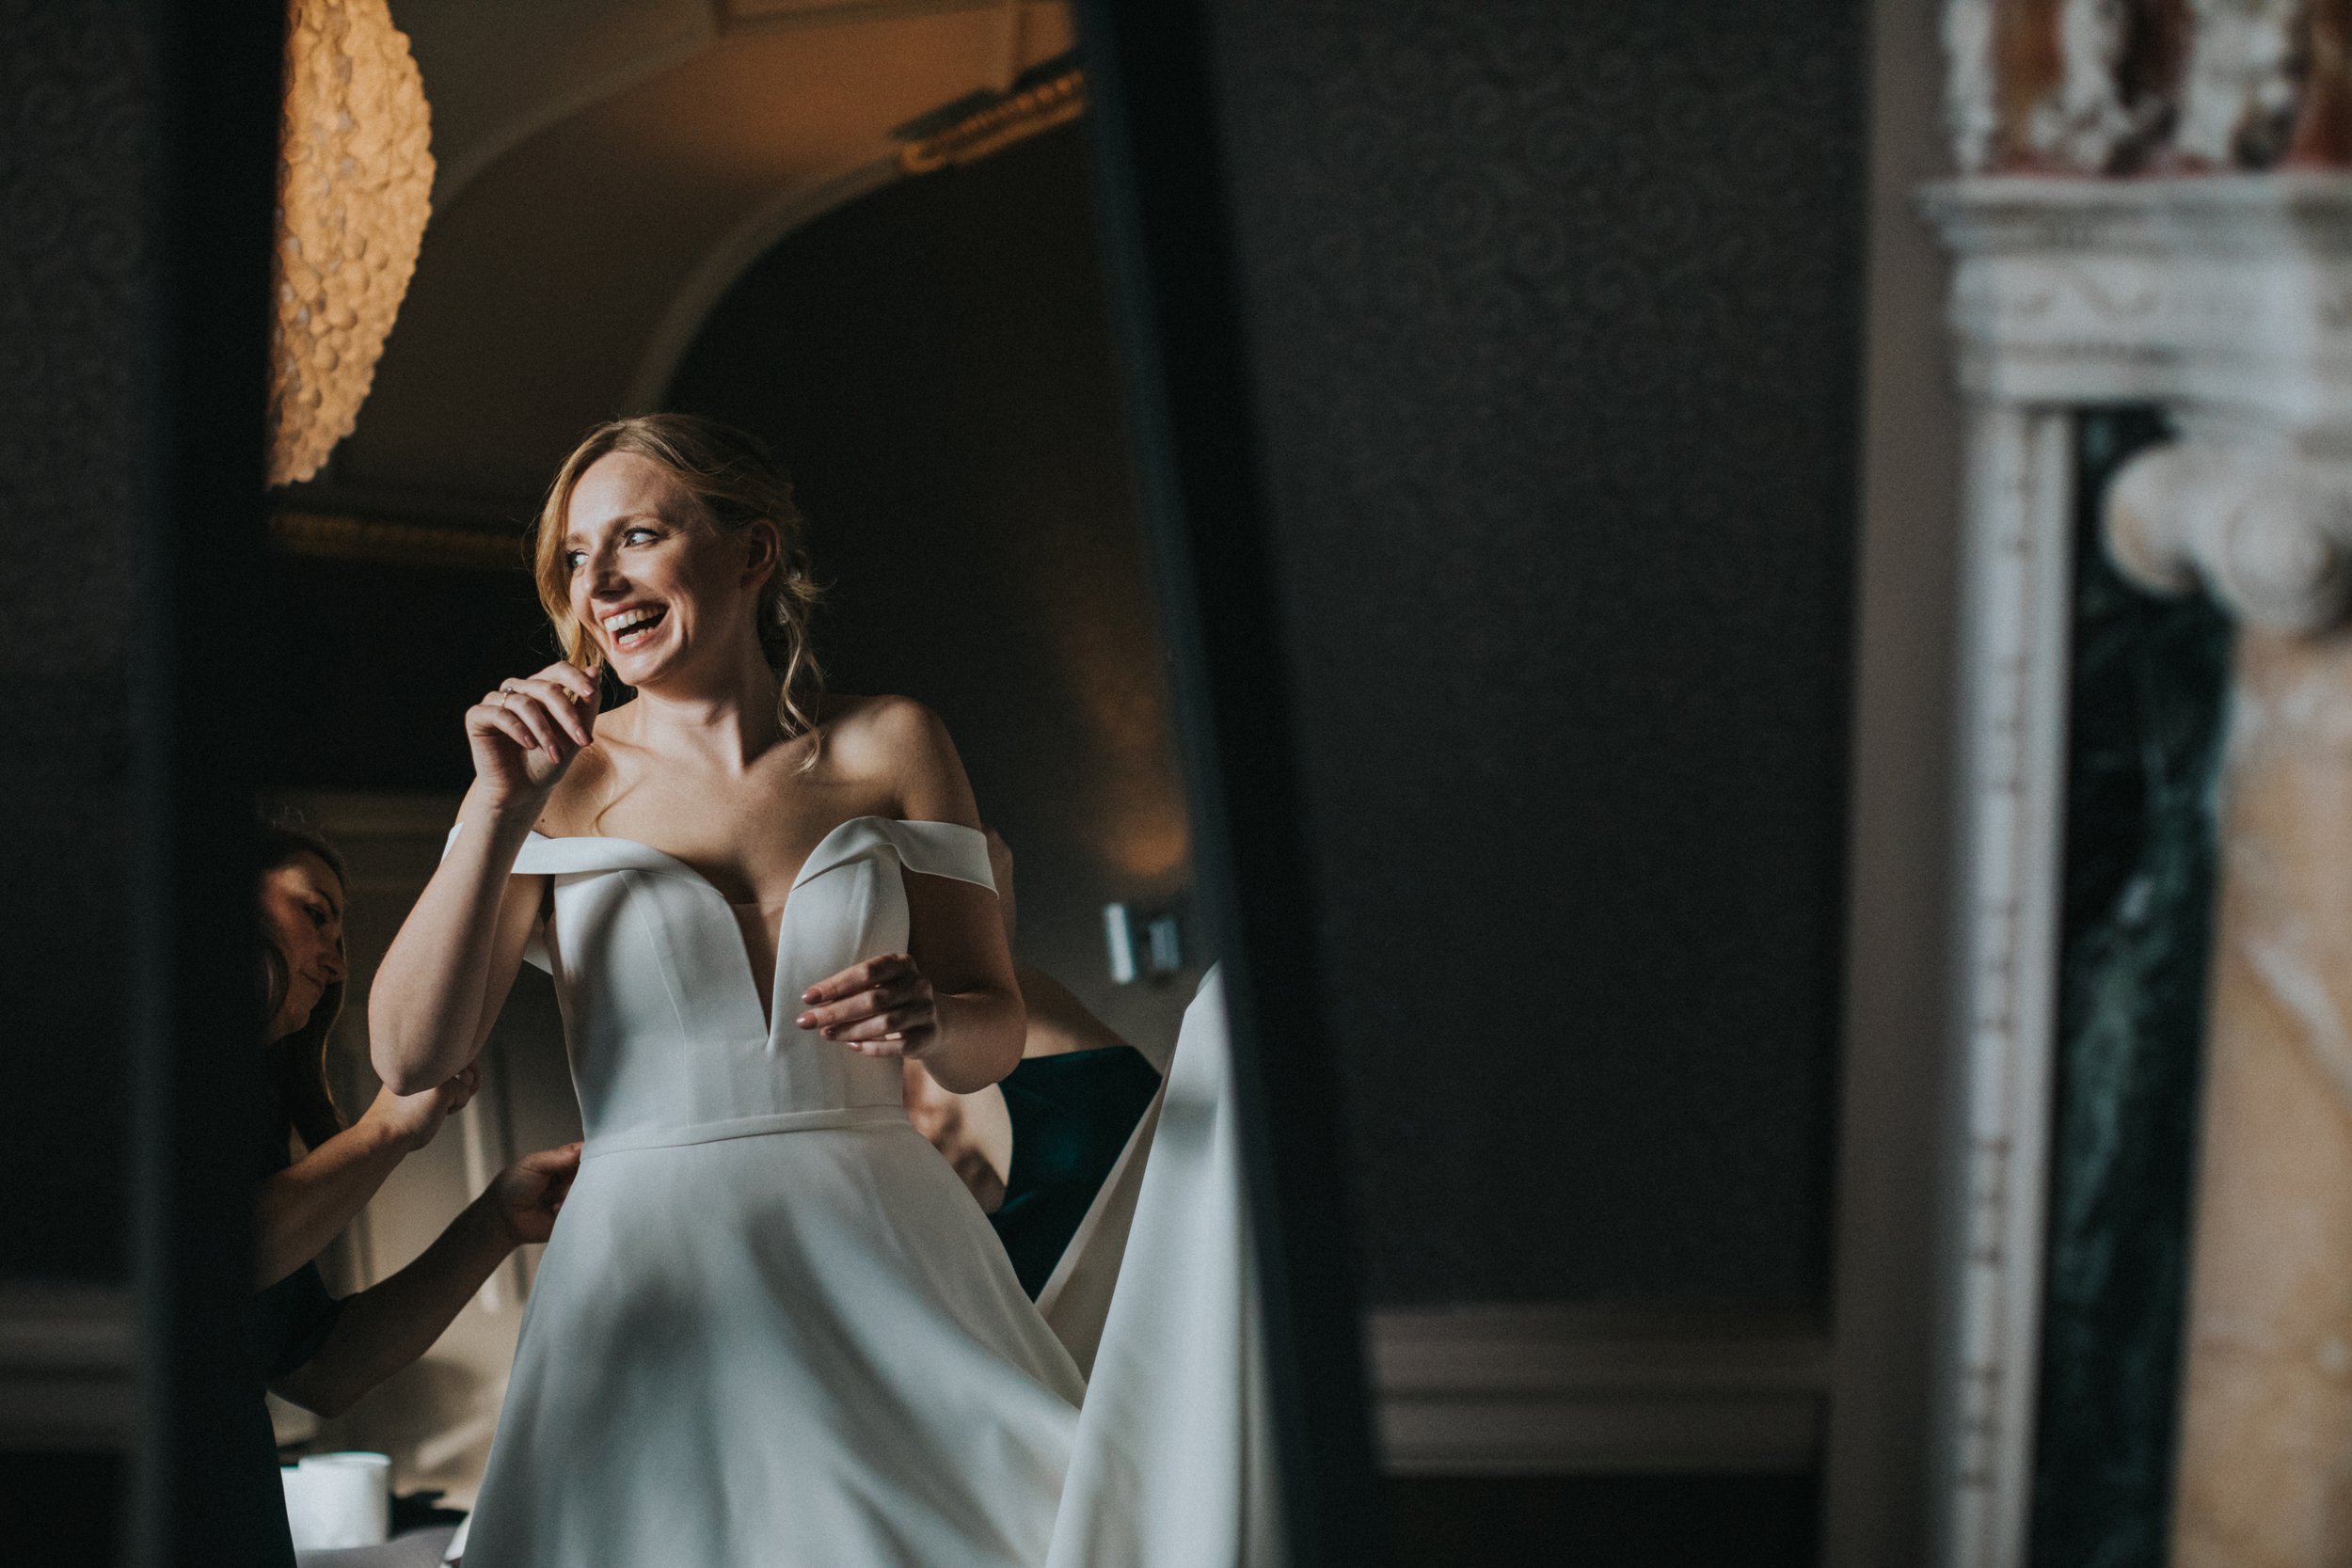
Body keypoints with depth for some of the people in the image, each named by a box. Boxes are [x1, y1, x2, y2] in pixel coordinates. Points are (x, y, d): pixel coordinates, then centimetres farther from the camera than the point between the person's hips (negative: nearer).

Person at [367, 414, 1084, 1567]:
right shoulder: (561, 781, 5)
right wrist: (503, 806, -12)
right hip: (655, 1260, -1)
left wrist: (926, 1019, -12)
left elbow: (993, 1034, 11)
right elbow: (410, 1054, -4)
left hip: (888, 1252, 1)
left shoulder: (887, 748, 7)